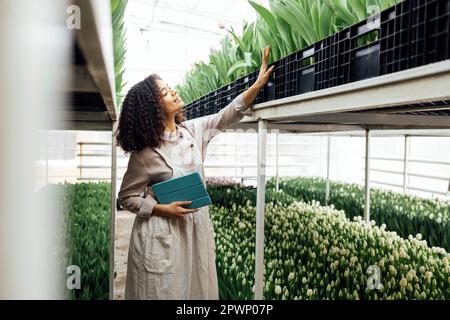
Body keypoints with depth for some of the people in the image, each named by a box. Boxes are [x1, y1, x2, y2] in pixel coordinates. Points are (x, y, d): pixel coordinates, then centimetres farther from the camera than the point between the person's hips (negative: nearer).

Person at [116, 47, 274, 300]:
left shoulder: (193, 130, 2)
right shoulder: (144, 152, -13)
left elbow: (229, 115, 6)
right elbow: (126, 197, -5)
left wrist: (259, 83, -2)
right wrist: (163, 209, -17)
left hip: (197, 229, 5)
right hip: (161, 236, -5)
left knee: (198, 289, 13)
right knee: (164, 291, 5)